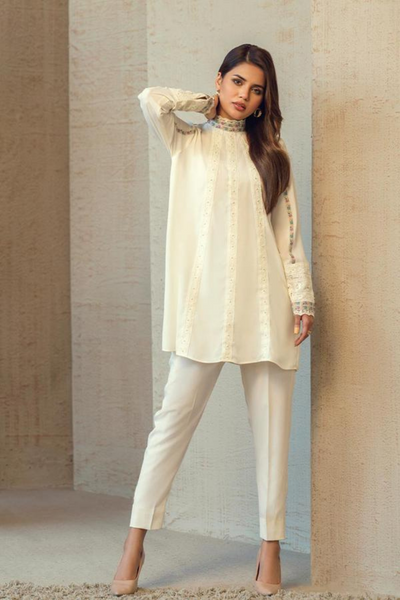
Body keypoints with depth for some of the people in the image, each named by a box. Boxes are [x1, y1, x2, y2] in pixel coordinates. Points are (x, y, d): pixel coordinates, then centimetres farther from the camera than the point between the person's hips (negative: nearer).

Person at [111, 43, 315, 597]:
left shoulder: (271, 151, 16)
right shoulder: (189, 142, 12)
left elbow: (289, 232, 11)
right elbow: (152, 100, -8)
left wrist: (303, 298, 3)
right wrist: (208, 104, 8)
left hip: (265, 301, 2)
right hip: (205, 300, -2)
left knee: (272, 424, 2)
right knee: (175, 416, -4)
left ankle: (271, 548, 10)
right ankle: (135, 544, 3)